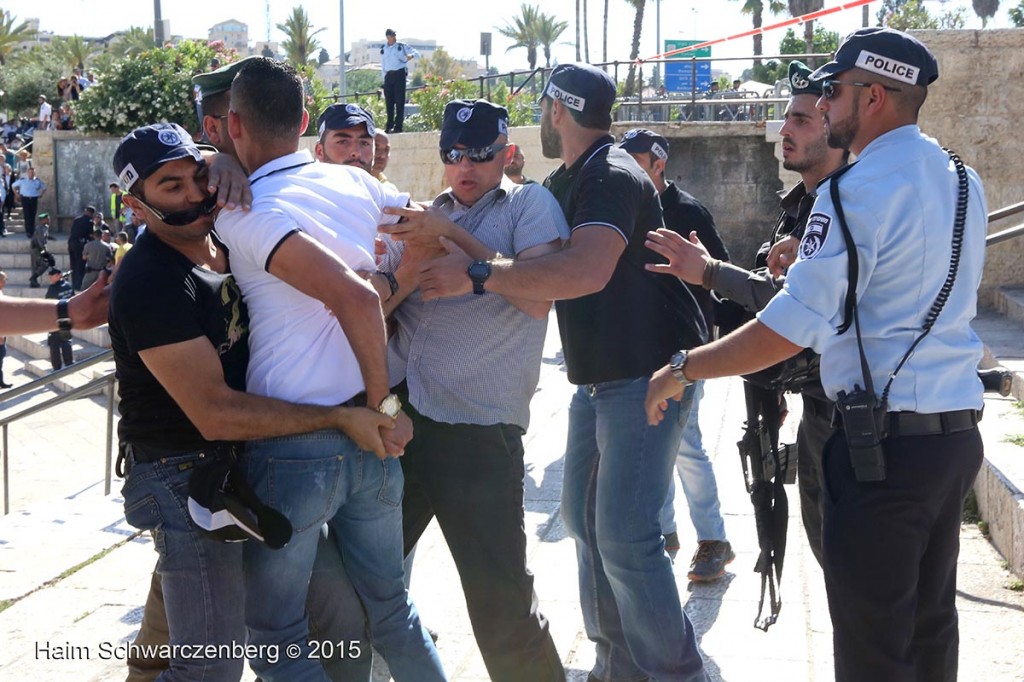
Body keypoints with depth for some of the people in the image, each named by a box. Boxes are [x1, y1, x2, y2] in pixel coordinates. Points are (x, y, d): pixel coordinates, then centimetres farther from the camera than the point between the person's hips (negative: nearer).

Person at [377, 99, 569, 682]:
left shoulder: (530, 205, 3)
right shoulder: (423, 215, 16)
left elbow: (539, 298, -13)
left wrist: (451, 235, -16)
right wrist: (412, 262, -8)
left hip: (479, 431, -5)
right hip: (397, 416, 5)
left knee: (501, 607, -5)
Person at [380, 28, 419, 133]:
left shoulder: (402, 46, 4)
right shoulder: (383, 49, 14)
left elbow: (416, 53, 0)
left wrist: (411, 55, -22)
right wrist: (383, 77, 12)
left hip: (399, 74, -4)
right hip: (388, 75, 4)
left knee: (399, 100, -7)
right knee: (389, 100, 3)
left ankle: (398, 126, -7)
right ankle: (389, 126, 9)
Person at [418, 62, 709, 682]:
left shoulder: (614, 177, -18)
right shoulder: (566, 182, 16)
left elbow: (586, 272, -35)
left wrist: (477, 275, -32)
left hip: (646, 374, -10)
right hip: (598, 376, 10)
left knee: (624, 536, -13)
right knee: (584, 516, 13)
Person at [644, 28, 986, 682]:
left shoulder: (858, 190, -15)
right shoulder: (963, 180, 11)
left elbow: (793, 328, -19)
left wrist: (682, 370, -8)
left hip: (885, 441, -8)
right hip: (958, 427, 8)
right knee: (931, 622, 18)